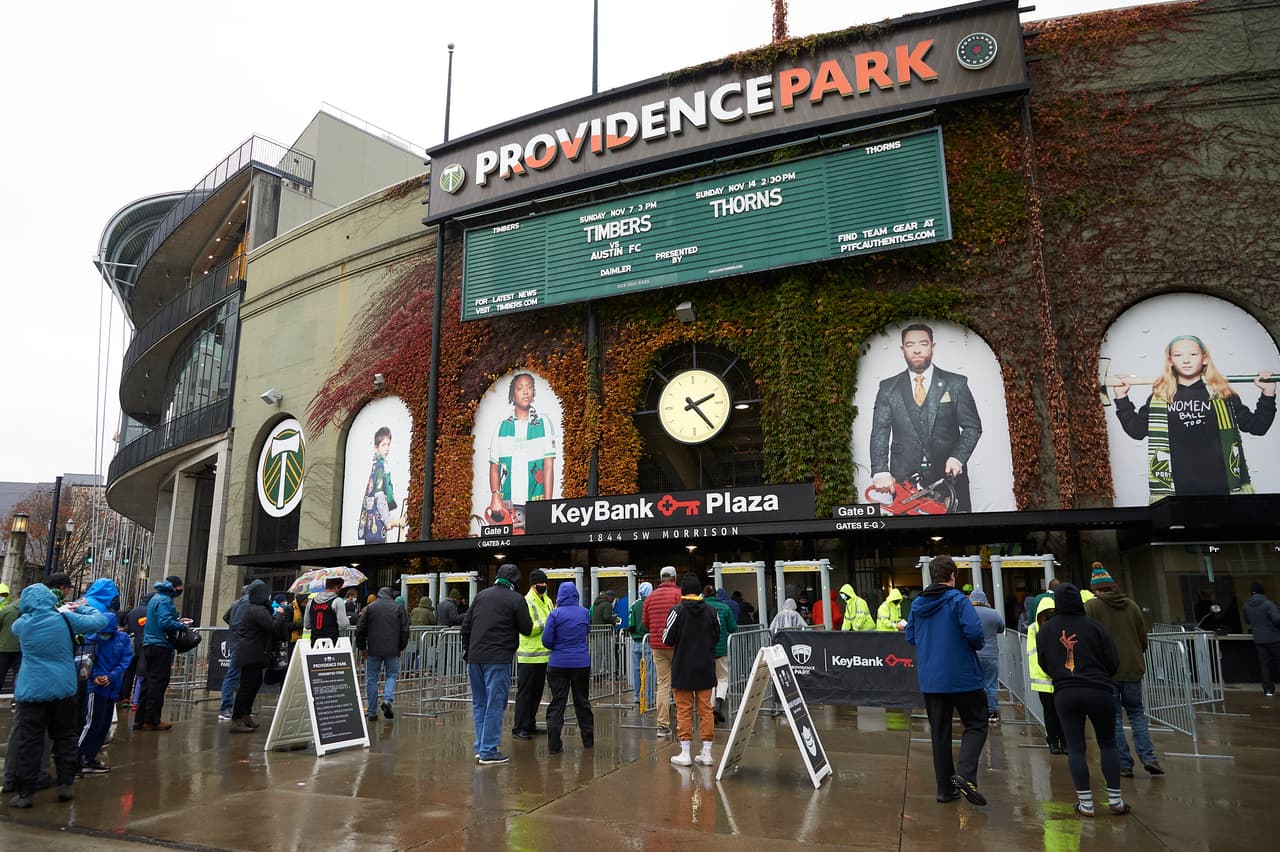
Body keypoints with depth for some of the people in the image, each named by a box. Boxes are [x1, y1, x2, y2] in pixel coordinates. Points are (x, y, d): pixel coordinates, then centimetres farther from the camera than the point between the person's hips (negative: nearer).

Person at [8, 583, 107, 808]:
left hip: (31, 691, 0)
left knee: (28, 741, 5)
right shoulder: (65, 619, -7)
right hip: (63, 689, 0)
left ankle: (26, 793, 6)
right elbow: (100, 621, -3)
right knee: (65, 737, 12)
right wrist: (81, 608, 14)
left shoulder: (22, 624, -3)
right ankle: (65, 785, 15)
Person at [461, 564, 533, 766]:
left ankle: (480, 747, 20)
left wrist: (466, 649, 22)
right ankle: (488, 752, 2)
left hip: (475, 658, 6)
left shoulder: (481, 595, 12)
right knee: (494, 705, 0)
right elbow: (526, 629, -3)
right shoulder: (516, 599, -6)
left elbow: (466, 624, 13)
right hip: (498, 659, -6)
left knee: (479, 704, 16)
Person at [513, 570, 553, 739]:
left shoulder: (547, 601, 13)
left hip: (543, 654, 8)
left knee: (537, 691, 15)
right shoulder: (526, 602, -14)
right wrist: (547, 622, -25)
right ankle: (519, 728, 5)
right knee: (524, 692, -2)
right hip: (528, 656, -8)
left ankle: (530, 725, 26)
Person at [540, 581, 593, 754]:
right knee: (582, 701, 15)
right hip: (582, 663, 3)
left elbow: (546, 641, -8)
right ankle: (588, 740, 24)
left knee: (557, 702, 3)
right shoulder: (585, 613, 2)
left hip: (558, 664, -3)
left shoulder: (555, 614, -9)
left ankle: (554, 744, 0)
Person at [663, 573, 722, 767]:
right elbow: (717, 637, 8)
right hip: (706, 668, 3)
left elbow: (668, 640, -10)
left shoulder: (677, 611, -12)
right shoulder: (711, 611, -1)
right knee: (705, 709, 9)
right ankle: (706, 752, 12)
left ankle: (685, 753, 8)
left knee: (684, 710, 5)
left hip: (683, 668, -3)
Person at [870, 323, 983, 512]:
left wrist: (958, 458, -11)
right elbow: (879, 433, 0)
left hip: (948, 475, 0)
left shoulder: (956, 384, 6)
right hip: (904, 479, 0)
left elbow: (973, 427, 5)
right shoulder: (888, 388, 7)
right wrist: (881, 472, -13)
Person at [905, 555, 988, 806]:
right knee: (976, 724, 9)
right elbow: (974, 632, -21)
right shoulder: (958, 600, -12)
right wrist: (976, 645, -1)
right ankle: (965, 774, -10)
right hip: (962, 677, -5)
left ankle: (945, 788, 15)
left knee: (939, 732, 12)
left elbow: (910, 637, 11)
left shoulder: (917, 604, 6)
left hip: (929, 679, 5)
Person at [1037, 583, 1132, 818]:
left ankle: (1085, 803, 7)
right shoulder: (1092, 626, -3)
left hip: (1064, 693, 1)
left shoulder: (1046, 629, 4)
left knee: (1075, 747, 6)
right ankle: (1115, 799, 17)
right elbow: (1112, 661, 1)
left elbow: (1043, 663, 12)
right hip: (1099, 691, 0)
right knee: (1108, 743, 14)